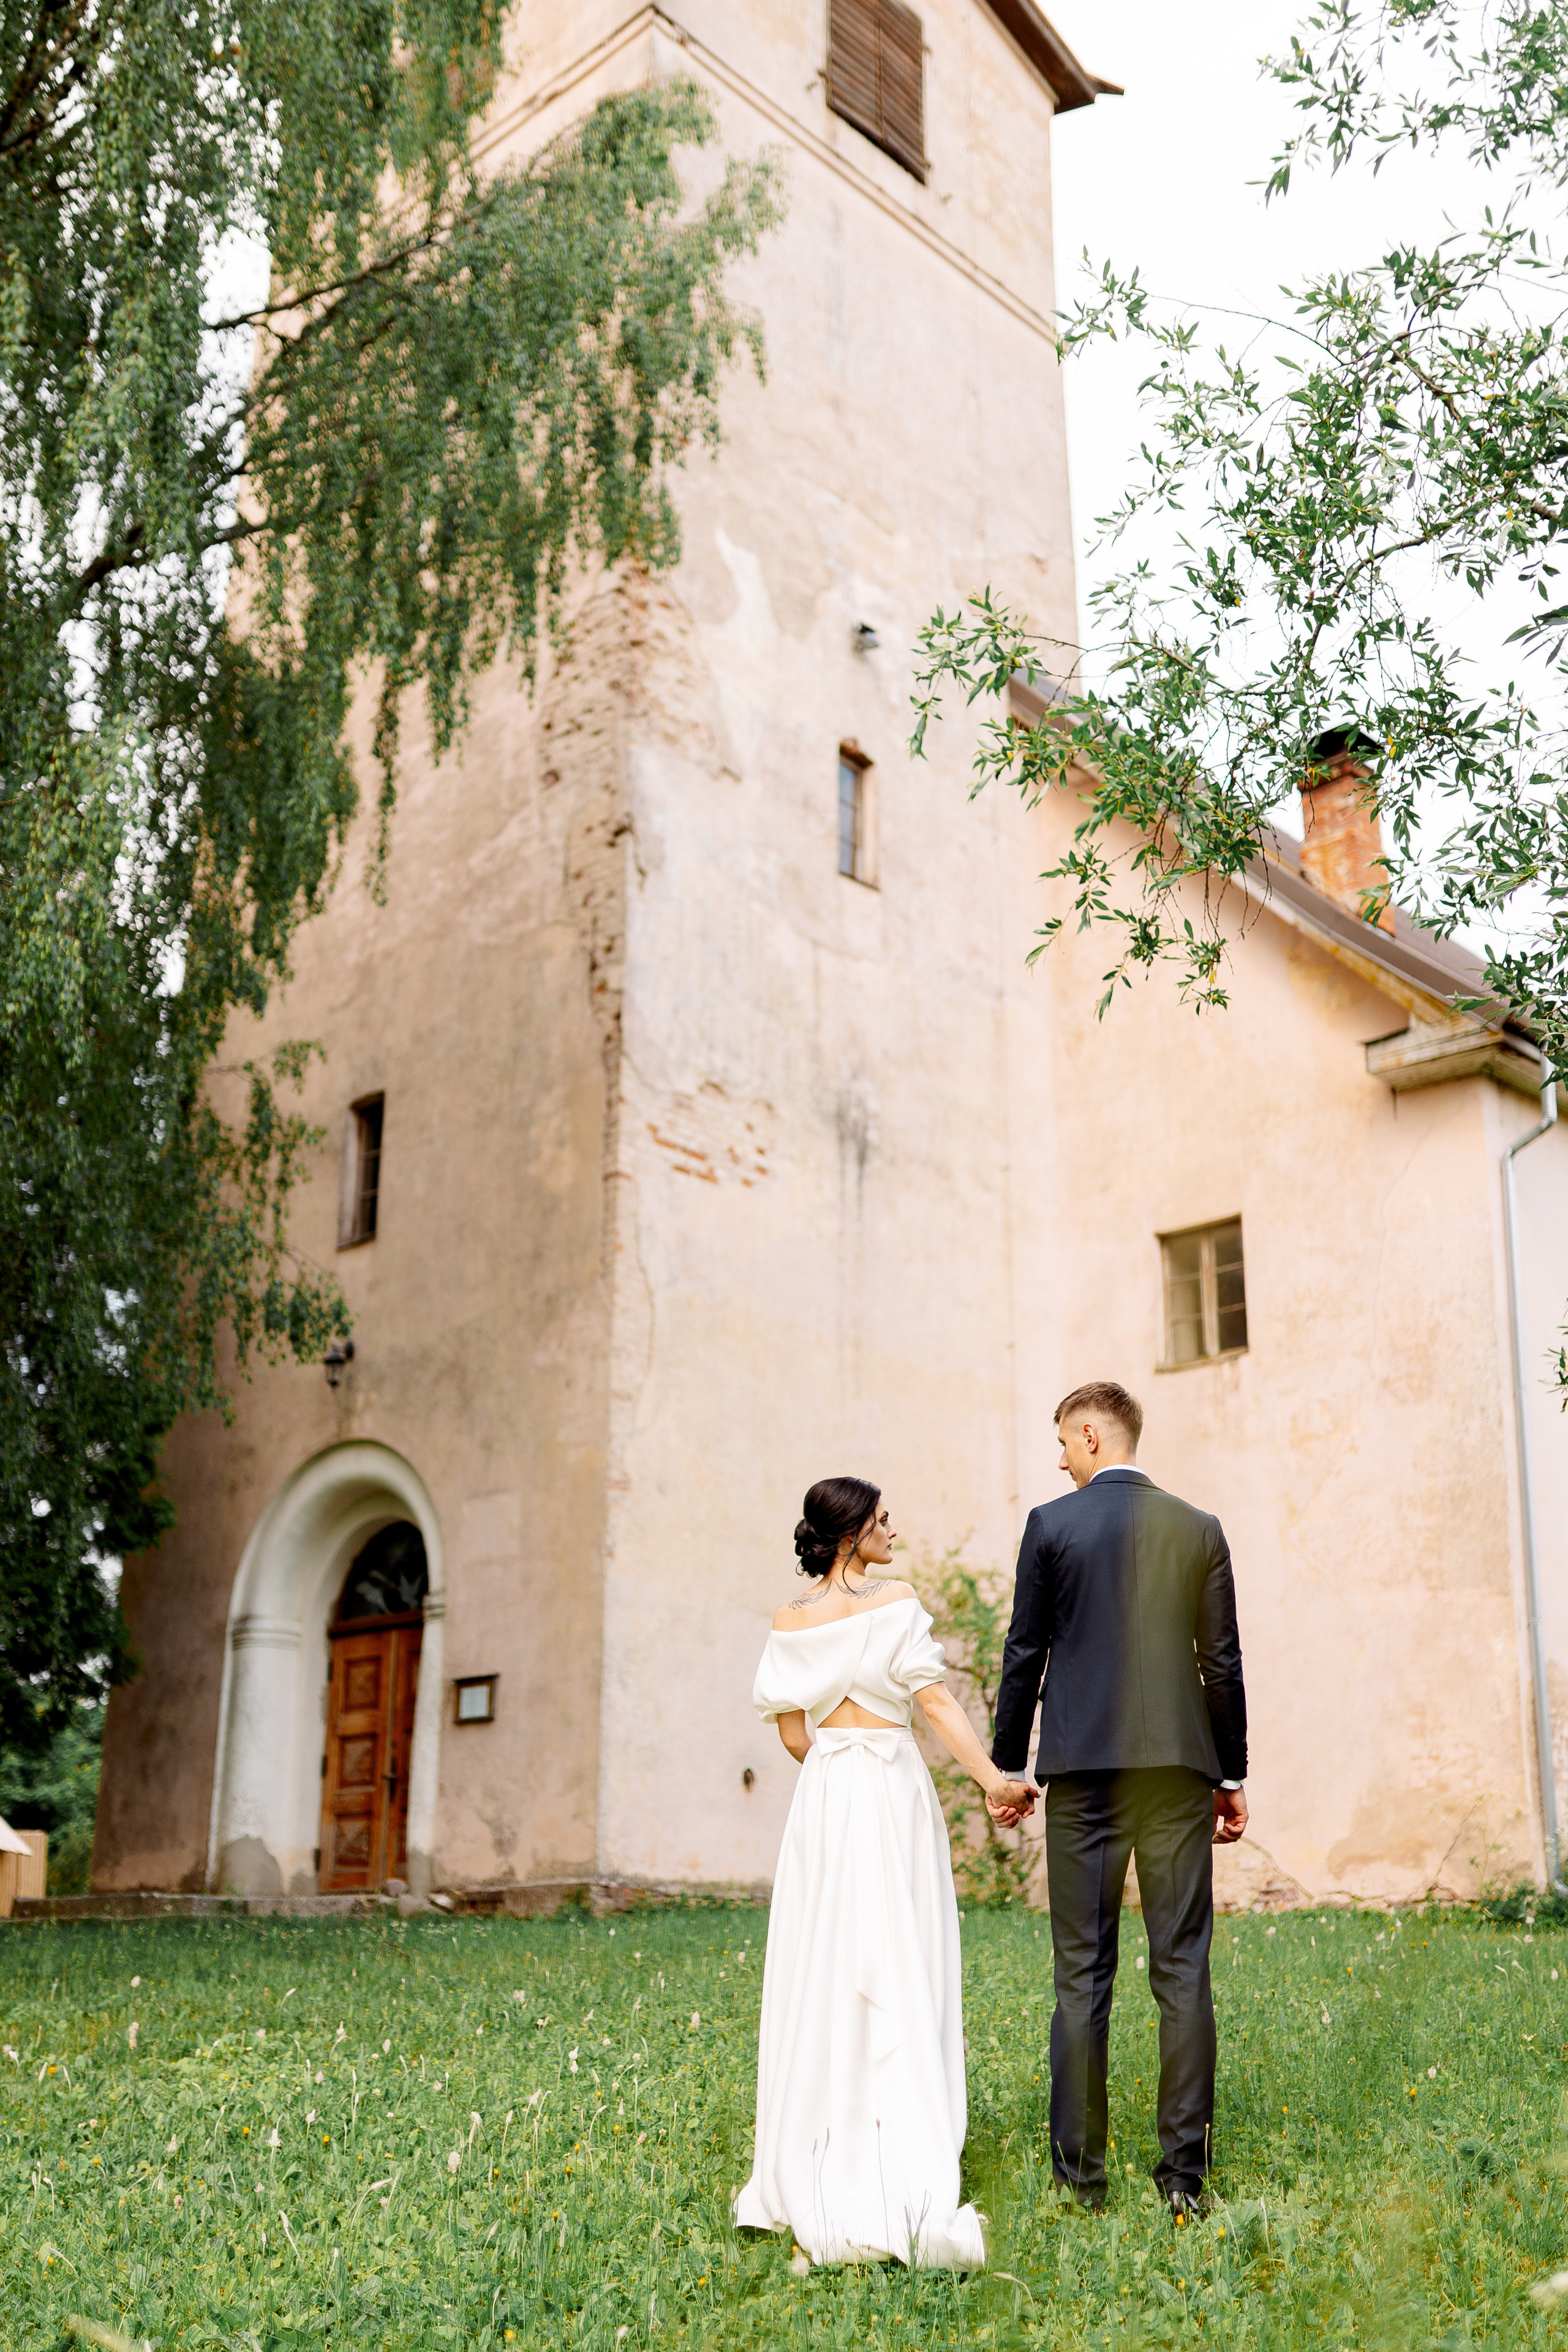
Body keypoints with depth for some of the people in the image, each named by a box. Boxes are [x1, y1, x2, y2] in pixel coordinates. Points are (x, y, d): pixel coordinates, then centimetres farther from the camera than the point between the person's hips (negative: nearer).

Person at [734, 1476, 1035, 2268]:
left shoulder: (790, 1622, 6)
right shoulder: (894, 1603, -7)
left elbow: (793, 1734, 9)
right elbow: (937, 1703, -13)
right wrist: (994, 1779, -11)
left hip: (821, 1798, 4)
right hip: (893, 1792, -4)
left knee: (822, 1973, 10)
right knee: (900, 1976, 0)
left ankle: (816, 2166, 16)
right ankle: (905, 2172, -2)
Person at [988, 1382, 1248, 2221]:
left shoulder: (1051, 1523, -1)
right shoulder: (1198, 1529, 5)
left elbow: (1024, 1655, 0)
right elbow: (1223, 1664, 6)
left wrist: (1005, 1767, 8)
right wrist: (1233, 1777, 13)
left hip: (1083, 1772, -2)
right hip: (1179, 1771, 2)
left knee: (1082, 1975, 4)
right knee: (1182, 1971, 5)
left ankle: (1080, 2171, 8)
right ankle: (1185, 2174, 6)